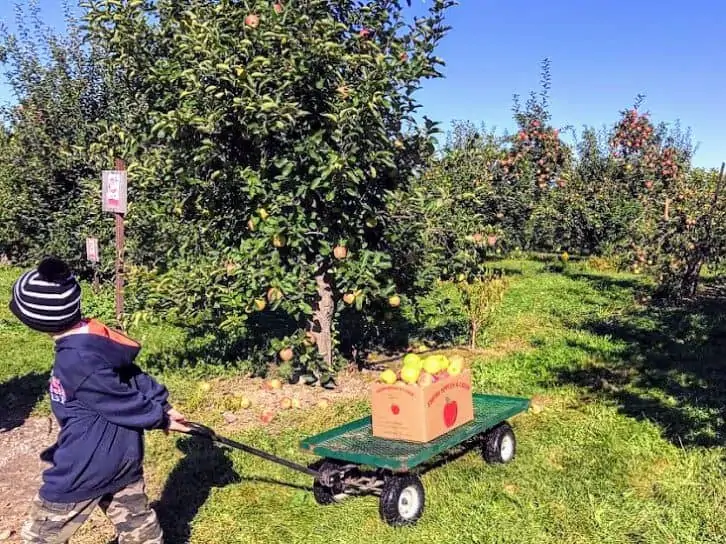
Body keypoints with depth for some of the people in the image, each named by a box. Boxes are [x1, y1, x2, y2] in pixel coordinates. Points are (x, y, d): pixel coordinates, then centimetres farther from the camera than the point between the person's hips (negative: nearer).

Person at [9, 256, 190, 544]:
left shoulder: (75, 362, -29)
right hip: (125, 456, 8)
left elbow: (122, 403, -19)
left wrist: (160, 418, -3)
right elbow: (136, 377, 4)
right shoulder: (100, 336, -4)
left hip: (86, 466, -8)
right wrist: (164, 409, 2)